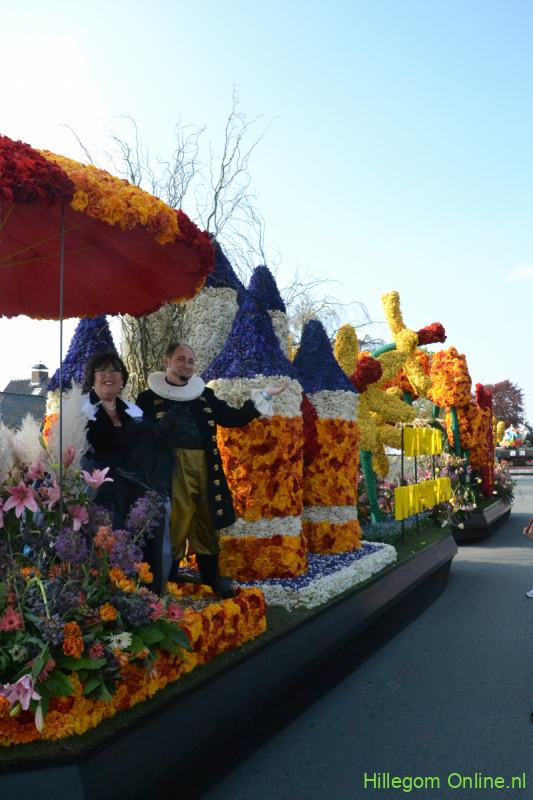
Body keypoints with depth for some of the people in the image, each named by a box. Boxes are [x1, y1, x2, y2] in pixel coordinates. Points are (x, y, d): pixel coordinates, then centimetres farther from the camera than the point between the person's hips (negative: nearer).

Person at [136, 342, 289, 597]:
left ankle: (211, 576, 30)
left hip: (206, 468, 5)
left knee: (207, 523, 14)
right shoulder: (149, 398, 3)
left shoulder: (205, 395, 17)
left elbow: (235, 418, 18)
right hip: (173, 469, -4)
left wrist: (263, 396, 14)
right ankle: (169, 580, 14)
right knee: (174, 525, -2)